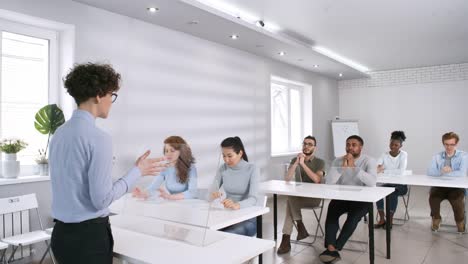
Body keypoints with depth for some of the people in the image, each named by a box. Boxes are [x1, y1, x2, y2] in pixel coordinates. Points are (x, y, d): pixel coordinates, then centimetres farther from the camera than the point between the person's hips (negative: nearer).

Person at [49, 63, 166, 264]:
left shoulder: (59, 133, 4)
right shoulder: (98, 138, -21)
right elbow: (101, 200, -19)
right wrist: (137, 171, -9)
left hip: (61, 232, 8)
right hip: (89, 235, -7)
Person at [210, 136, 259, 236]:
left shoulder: (252, 169, -11)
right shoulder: (223, 168, 2)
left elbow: (253, 199, -22)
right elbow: (211, 192, -1)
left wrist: (237, 205, -42)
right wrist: (213, 194, -26)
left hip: (247, 220, -4)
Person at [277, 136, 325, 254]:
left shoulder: (320, 162, 0)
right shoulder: (295, 160, 9)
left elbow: (317, 180, -19)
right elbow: (287, 178, -5)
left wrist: (303, 164, -20)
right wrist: (297, 162, -15)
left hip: (314, 197, -3)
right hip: (298, 196, 3)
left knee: (290, 200, -31)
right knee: (291, 201, -34)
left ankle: (286, 239, -26)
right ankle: (300, 227, -19)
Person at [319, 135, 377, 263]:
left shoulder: (369, 161, -5)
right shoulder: (338, 161, 4)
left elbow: (372, 182, -24)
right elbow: (329, 182, -9)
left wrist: (354, 167, -26)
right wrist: (343, 166, -18)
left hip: (362, 199, -2)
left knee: (353, 216, -32)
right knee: (332, 210, -28)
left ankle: (335, 249, -28)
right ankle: (331, 248, -37)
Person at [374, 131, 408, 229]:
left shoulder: (403, 154, -7)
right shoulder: (385, 155, 3)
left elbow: (401, 171, -23)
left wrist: (384, 171, -27)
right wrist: (377, 168, -35)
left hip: (401, 185, -3)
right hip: (388, 183, 3)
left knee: (393, 193, -33)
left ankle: (390, 220, -15)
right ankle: (382, 219, -13)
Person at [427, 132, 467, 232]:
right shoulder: (437, 156, 7)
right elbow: (430, 172, -7)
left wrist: (443, 173, -20)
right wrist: (442, 171, -27)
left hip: (456, 187, -2)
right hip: (439, 186, 2)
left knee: (458, 199, -29)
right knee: (433, 196, -26)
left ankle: (460, 220, 4)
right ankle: (436, 218, 3)